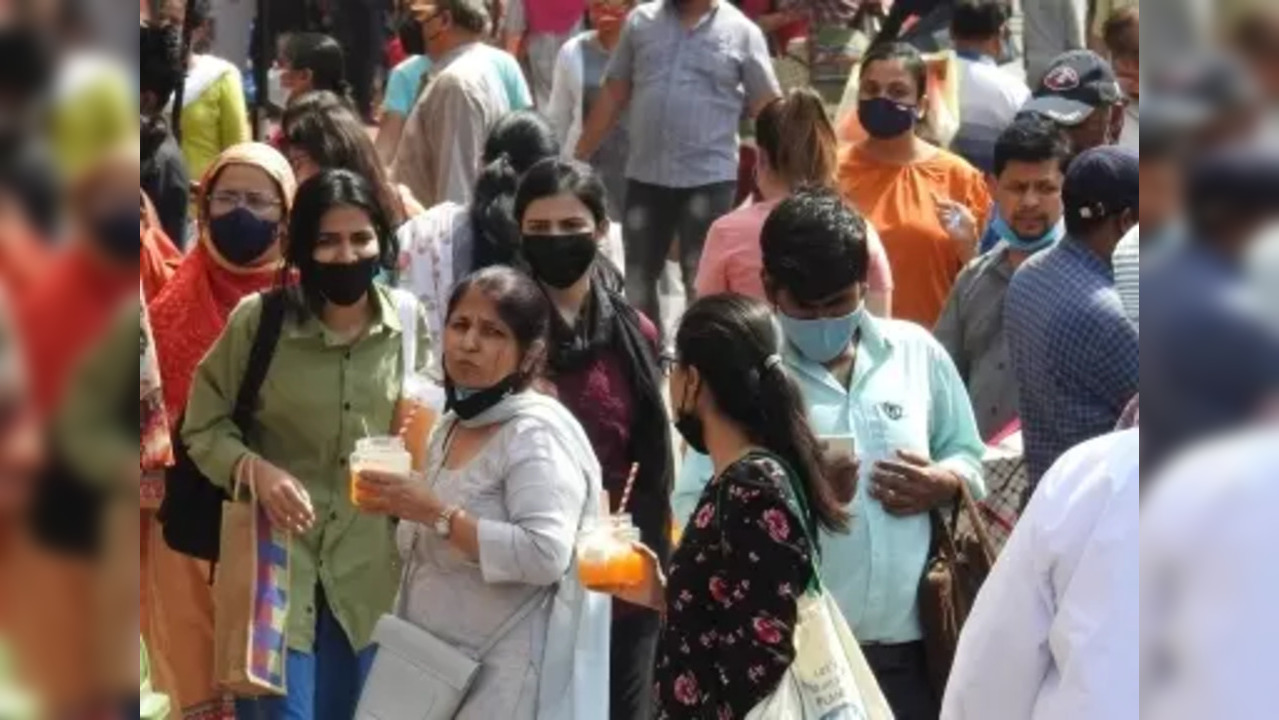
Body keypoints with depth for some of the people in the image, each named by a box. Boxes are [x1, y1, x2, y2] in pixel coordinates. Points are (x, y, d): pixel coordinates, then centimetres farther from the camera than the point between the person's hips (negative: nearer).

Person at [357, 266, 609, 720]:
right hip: (433, 667, 8)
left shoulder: (537, 433, -14)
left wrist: (438, 514, -22)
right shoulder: (451, 426, 12)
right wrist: (403, 509, 7)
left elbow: (545, 555, -26)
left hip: (501, 682, -8)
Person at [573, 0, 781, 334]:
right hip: (644, 176, 4)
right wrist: (578, 159, 9)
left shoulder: (742, 32, -2)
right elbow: (613, 96, 10)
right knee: (638, 280, 13)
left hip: (709, 178, -3)